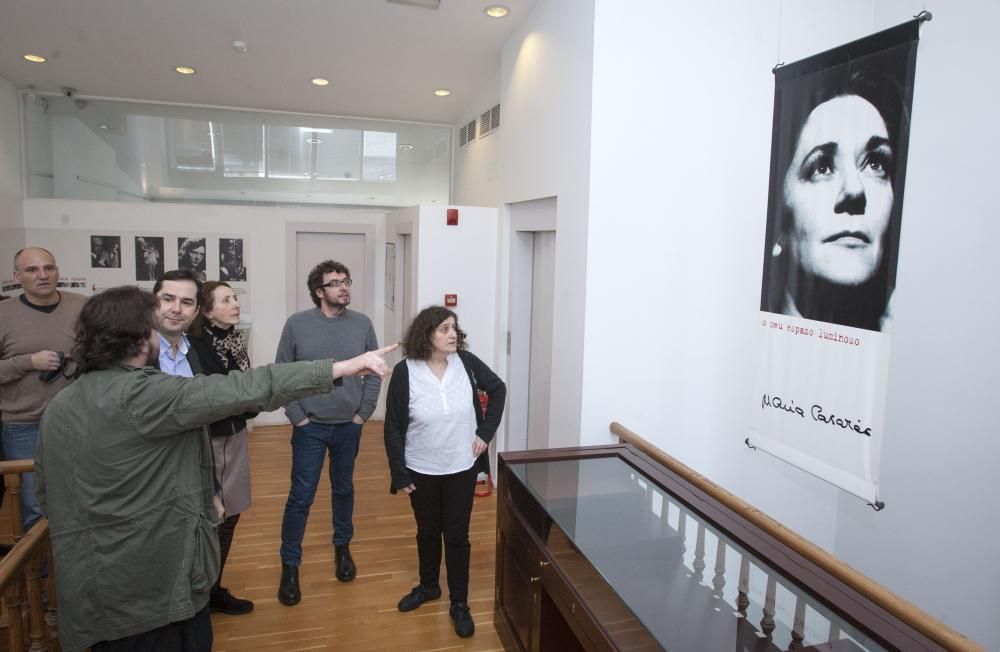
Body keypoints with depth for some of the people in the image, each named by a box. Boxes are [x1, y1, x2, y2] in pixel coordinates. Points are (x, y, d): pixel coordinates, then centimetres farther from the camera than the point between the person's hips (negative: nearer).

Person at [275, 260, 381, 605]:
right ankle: (290, 565, 19)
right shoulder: (297, 324, -8)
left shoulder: (362, 324, -3)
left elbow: (374, 372, 1)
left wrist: (363, 413, -2)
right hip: (310, 428, -2)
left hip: (349, 427, 2)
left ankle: (342, 548, 37)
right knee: (300, 498, 2)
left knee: (344, 490, 17)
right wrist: (296, 416, -7)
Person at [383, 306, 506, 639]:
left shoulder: (466, 362, -12)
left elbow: (498, 389, 6)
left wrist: (486, 432, -1)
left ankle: (459, 603, 26)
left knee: (457, 535, 10)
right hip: (421, 470, 0)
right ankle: (428, 587, 44)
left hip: (461, 468, 0)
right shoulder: (405, 372, -16)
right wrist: (399, 474, -9)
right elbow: (393, 427, -10)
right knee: (427, 532, 19)